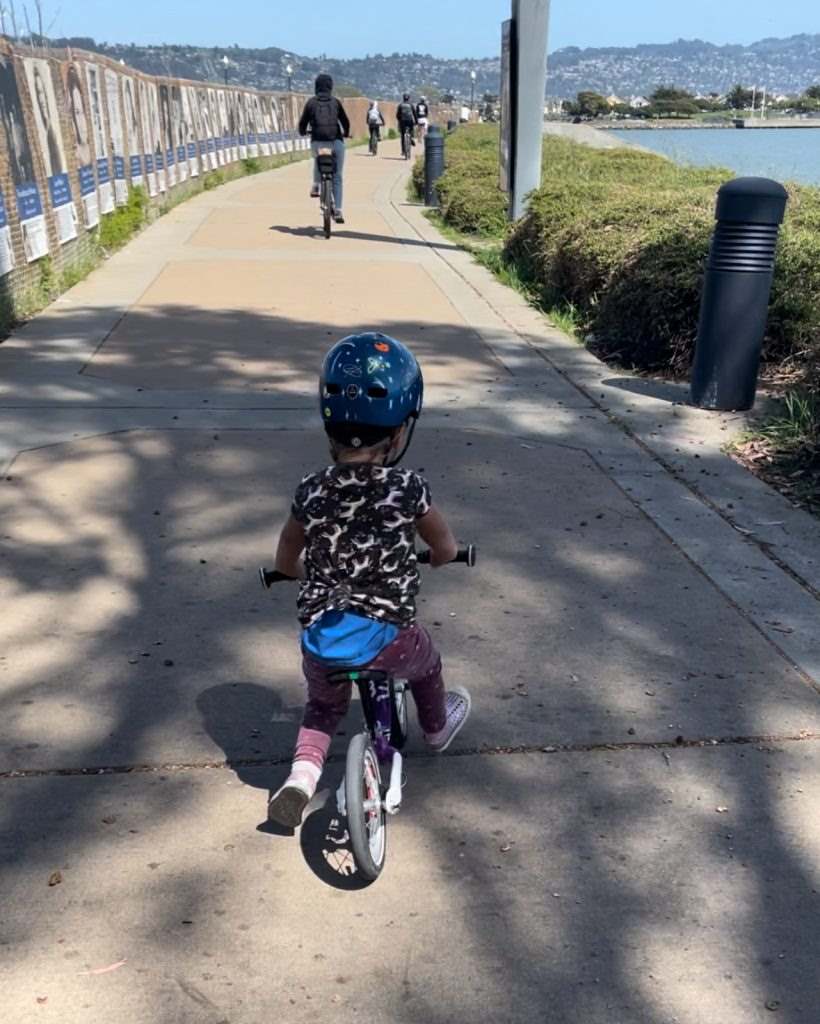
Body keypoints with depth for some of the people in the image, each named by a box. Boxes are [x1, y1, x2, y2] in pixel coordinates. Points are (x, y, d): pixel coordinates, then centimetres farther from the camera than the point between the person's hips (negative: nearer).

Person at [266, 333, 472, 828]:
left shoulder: (312, 492, -6)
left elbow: (286, 560, 9)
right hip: (385, 638, -2)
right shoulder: (409, 489, -13)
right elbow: (446, 549, 2)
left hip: (320, 642, 2)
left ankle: (303, 771, 13)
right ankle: (437, 726, 56)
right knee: (425, 658, 33)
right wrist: (428, 556, 25)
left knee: (325, 704, 32)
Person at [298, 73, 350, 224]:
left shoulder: (311, 102, 6)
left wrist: (303, 132, 30)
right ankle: (338, 211, -4)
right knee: (337, 178, 7)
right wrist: (346, 134, 33)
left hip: (317, 142, 0)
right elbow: (345, 122, 12)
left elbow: (303, 122, 7)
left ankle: (316, 186, 21)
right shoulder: (336, 102, 8)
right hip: (336, 142, 0)